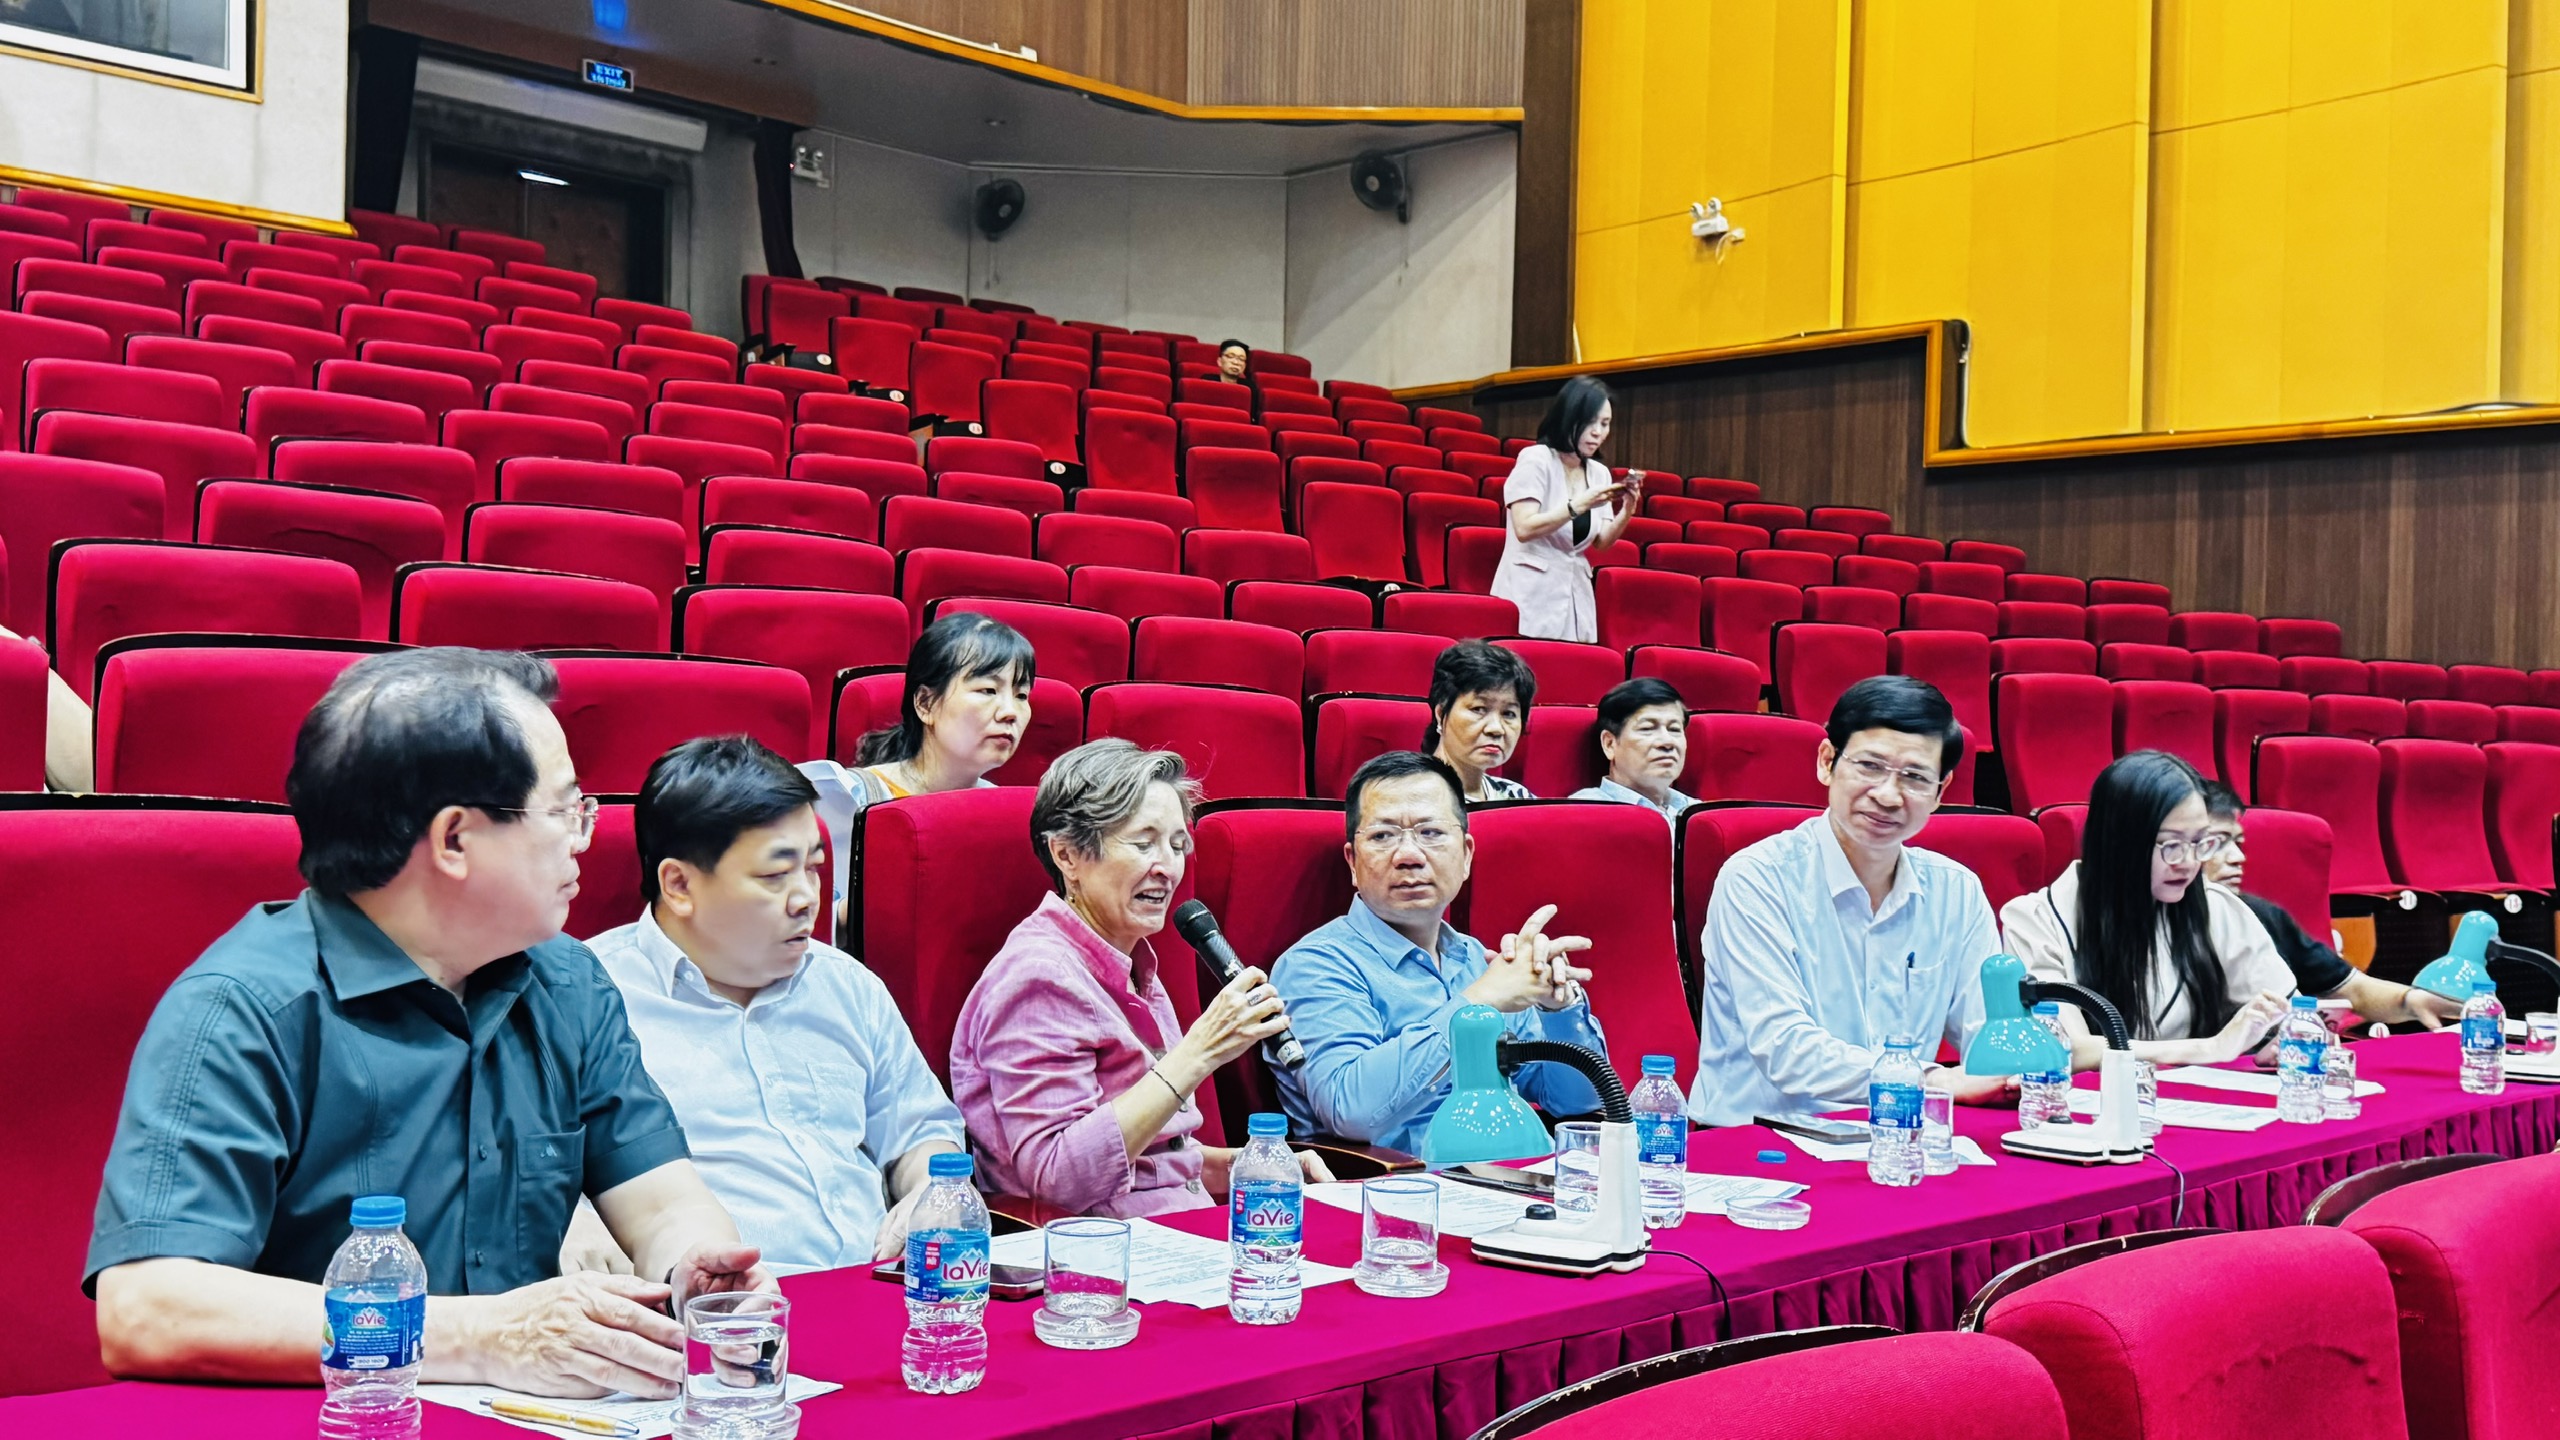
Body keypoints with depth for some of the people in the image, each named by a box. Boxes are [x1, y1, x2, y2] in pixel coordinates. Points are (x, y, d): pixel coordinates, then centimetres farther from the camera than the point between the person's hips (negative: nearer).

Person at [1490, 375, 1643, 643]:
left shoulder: (1599, 473, 9)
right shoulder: (1535, 459, -8)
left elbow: (1601, 542, 6)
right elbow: (1524, 529, -18)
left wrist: (1627, 510, -10)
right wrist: (1579, 505, -24)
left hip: (1576, 595, 5)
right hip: (1531, 593, -5)